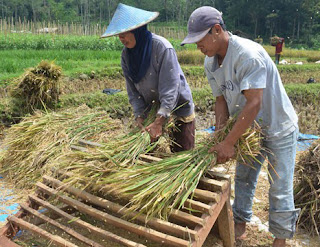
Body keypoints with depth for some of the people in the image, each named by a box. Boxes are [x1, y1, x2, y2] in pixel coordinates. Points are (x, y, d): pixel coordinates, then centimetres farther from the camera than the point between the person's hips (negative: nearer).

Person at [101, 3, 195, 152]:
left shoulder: (161, 47, -25)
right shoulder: (126, 54, -5)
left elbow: (170, 88, -28)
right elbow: (133, 91, -2)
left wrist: (158, 122, -31)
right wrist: (139, 117, -14)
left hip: (179, 108, -5)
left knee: (182, 155, 3)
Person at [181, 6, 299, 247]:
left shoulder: (248, 54, -32)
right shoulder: (210, 63, -6)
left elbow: (254, 103, -35)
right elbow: (221, 99, -2)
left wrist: (229, 143, -32)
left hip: (279, 127, -7)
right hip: (249, 127, 7)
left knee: (280, 188, 3)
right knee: (243, 177, 18)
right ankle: (241, 223, 38)